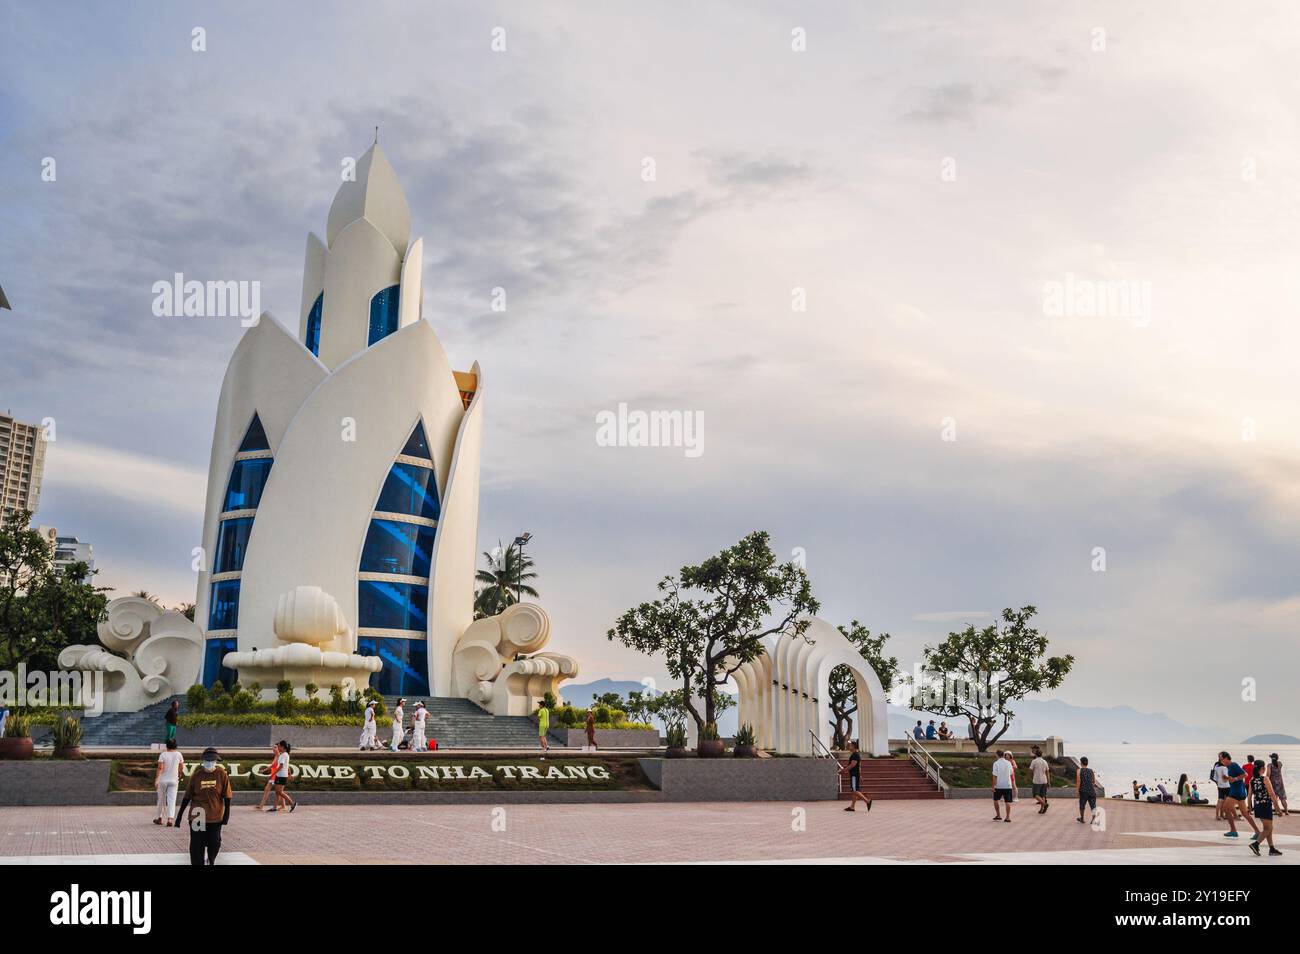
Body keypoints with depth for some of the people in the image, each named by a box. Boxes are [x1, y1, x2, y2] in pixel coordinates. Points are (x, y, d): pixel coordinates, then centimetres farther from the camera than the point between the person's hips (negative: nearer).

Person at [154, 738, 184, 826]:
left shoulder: (163, 754, -8)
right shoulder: (178, 755, 0)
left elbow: (160, 768, -16)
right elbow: (182, 768, 7)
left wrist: (156, 779, -16)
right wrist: (179, 774, 27)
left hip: (163, 780, -1)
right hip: (174, 780, 1)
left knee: (161, 800, 14)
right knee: (172, 800, 0)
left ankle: (159, 818, 25)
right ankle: (170, 819, -13)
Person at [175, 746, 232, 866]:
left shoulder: (222, 774, -5)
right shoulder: (196, 775, -4)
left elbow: (227, 796, -1)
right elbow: (187, 797, 2)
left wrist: (226, 814, -6)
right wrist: (179, 815, 3)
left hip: (215, 816, 0)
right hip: (197, 817, 0)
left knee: (214, 843, 7)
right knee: (197, 846, -2)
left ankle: (211, 861, 37)